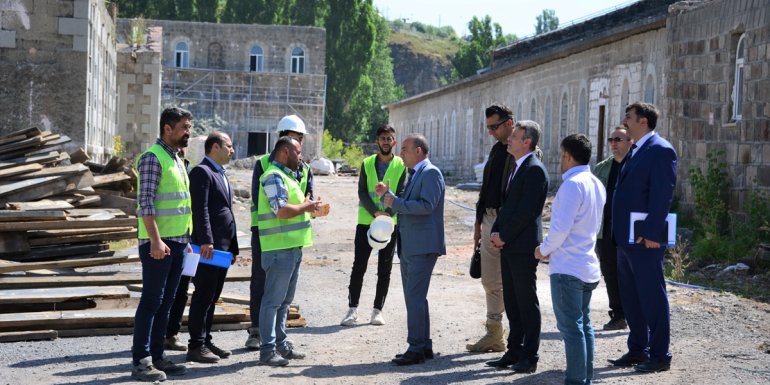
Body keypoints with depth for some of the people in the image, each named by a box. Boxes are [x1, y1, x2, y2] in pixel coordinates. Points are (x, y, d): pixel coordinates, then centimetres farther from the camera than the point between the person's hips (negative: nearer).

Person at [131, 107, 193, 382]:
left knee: (165, 302, 12)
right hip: (159, 242, -9)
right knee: (151, 302, -6)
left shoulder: (176, 158, 17)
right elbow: (146, 203, -18)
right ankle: (141, 361, -1)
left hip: (177, 241, 9)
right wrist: (156, 240, -23)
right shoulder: (153, 157, -11)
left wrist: (185, 239, 19)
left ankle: (157, 355, 18)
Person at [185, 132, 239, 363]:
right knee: (203, 296, -6)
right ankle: (196, 346, -2)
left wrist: (233, 246, 20)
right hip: (209, 246, -9)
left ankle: (206, 341, 19)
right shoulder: (201, 172, -8)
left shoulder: (221, 174, 21)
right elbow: (200, 209, -18)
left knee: (212, 297, 13)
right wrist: (206, 241, -25)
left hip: (223, 246, 9)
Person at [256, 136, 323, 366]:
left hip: (293, 247, 10)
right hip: (280, 248, -10)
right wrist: (305, 206, -11)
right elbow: (282, 210, -24)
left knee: (285, 300, 16)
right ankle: (268, 350, -3)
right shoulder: (274, 176, -14)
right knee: (273, 300, -6)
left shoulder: (287, 175, 18)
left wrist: (309, 207, 11)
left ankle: (280, 345, 24)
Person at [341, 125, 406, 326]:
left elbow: (401, 194, -6)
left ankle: (378, 310, 12)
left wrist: (388, 213, -22)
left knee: (385, 269, 5)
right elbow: (362, 193, -3)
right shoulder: (367, 164, 5)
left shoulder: (401, 166, 1)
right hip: (366, 222, 1)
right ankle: (352, 309, 5)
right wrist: (376, 212, -19)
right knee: (359, 266, 0)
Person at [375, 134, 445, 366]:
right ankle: (424, 346, 21)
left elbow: (426, 205, -22)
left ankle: (416, 349, -7)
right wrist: (387, 195, 9)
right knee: (415, 297, 14)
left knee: (415, 297, -11)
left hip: (422, 247, -10)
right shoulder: (414, 175, 19)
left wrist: (395, 202, -18)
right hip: (408, 247, 10)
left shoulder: (431, 173, -11)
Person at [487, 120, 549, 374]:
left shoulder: (534, 169, -13)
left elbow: (527, 210, -19)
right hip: (508, 246, 9)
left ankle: (529, 357, 5)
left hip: (523, 246, -9)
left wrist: (504, 235, -13)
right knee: (511, 302, 13)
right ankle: (514, 352, 20)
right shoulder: (517, 168, 17)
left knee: (527, 302, -2)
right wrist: (496, 232, 6)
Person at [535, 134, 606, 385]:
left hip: (567, 268, -9)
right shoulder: (597, 184, 11)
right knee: (584, 325, 15)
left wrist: (544, 250, -6)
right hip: (588, 266, 9)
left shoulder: (572, 184, -17)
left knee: (571, 328, -5)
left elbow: (561, 227, -21)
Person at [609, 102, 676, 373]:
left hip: (645, 239, -9)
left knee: (652, 296, -1)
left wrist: (651, 233, -22)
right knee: (630, 297, 15)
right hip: (626, 238, 10)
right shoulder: (634, 151, 16)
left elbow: (662, 195, -18)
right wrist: (619, 233, 13)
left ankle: (660, 356, 7)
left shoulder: (661, 150, -12)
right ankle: (638, 350, 24)